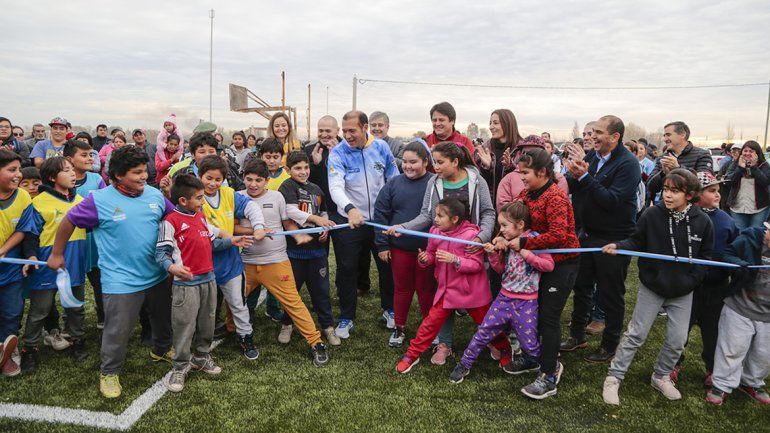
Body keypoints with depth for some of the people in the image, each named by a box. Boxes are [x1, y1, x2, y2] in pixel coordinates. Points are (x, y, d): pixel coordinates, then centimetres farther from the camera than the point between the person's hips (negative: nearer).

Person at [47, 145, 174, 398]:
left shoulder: (155, 195, -1)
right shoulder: (99, 200, -13)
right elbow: (69, 221, -2)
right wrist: (56, 254, 6)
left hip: (157, 275, 5)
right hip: (121, 280, -5)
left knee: (163, 317, 24)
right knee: (118, 330, 2)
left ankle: (162, 349, 51)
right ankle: (109, 373, 27)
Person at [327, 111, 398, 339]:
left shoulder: (381, 147, -5)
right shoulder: (338, 153, -13)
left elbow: (395, 179, 4)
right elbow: (335, 186, -28)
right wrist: (350, 208, -45)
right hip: (349, 221, -2)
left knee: (387, 265, 14)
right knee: (347, 269, 6)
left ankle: (389, 309, 36)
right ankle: (346, 318, 23)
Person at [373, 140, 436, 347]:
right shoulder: (393, 184, -1)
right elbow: (381, 214, 0)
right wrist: (382, 245, -2)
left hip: (427, 248, -2)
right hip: (399, 248, 2)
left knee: (426, 289, 12)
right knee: (401, 288, 16)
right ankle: (399, 328, 32)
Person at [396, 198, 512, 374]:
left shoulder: (471, 234, -21)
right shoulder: (435, 232, -6)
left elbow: (477, 264, -20)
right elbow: (432, 255, 8)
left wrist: (454, 259, -32)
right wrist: (425, 259, -16)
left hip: (471, 291, -3)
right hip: (447, 289, 4)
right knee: (431, 321, 3)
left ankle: (505, 350, 39)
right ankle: (412, 354, 16)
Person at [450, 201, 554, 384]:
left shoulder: (534, 239, -10)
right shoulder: (507, 242, 6)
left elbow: (549, 265, -15)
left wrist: (526, 253, -22)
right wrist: (493, 253, -5)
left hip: (526, 302, -5)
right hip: (505, 297, 5)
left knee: (528, 340, 7)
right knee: (484, 330, 4)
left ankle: (532, 361, 38)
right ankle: (465, 364, 14)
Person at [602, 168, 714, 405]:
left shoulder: (703, 222, -8)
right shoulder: (652, 215, -12)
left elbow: (706, 256, 1)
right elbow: (637, 242, -4)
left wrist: (692, 280, -8)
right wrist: (619, 246, -22)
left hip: (683, 292, 2)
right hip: (652, 287, -2)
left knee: (677, 340, 11)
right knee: (636, 335, 3)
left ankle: (661, 377, 35)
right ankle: (613, 378, 14)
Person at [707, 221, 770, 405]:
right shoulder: (749, 240, -17)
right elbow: (726, 255, -10)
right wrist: (740, 264, -29)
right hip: (740, 308, -3)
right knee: (732, 349, 6)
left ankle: (752, 383, 40)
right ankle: (722, 385, 22)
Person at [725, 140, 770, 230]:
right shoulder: (736, 164, 6)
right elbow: (728, 180, -5)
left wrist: (754, 167, -16)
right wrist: (740, 168, -13)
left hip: (759, 209, -2)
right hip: (738, 208, 2)